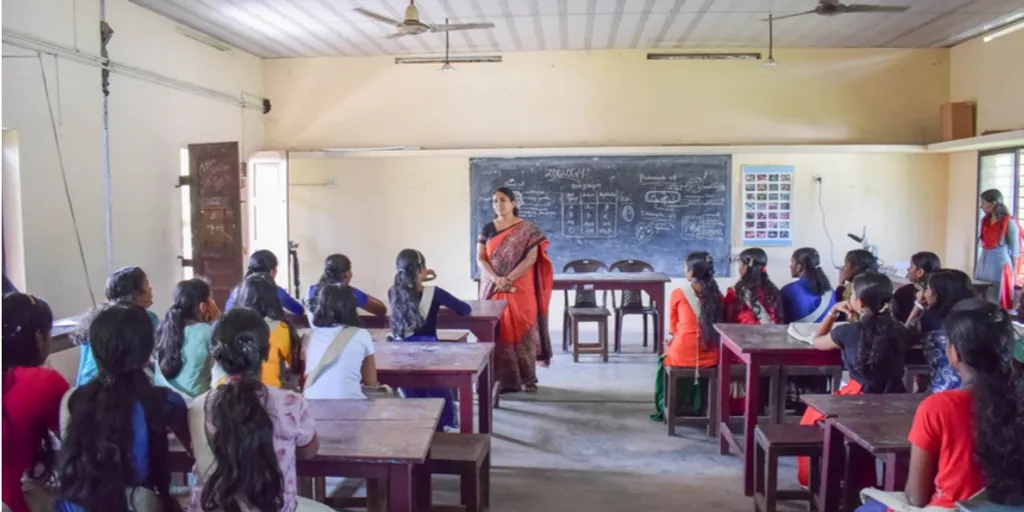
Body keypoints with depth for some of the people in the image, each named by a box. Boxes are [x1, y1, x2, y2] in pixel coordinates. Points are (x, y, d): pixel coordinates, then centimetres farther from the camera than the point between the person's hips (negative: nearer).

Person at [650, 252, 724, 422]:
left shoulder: (678, 293, -5)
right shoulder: (717, 294, 4)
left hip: (683, 356, -3)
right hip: (710, 357, 3)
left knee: (664, 360, 29)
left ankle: (664, 409, 31)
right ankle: (697, 408, 39)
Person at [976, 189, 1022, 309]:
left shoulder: (1009, 222, -9)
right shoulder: (985, 220, 11)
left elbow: (1015, 250, -7)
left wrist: (1013, 273, -8)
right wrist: (978, 266, 13)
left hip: (1001, 263, -7)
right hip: (984, 263, 7)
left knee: (998, 301, -2)